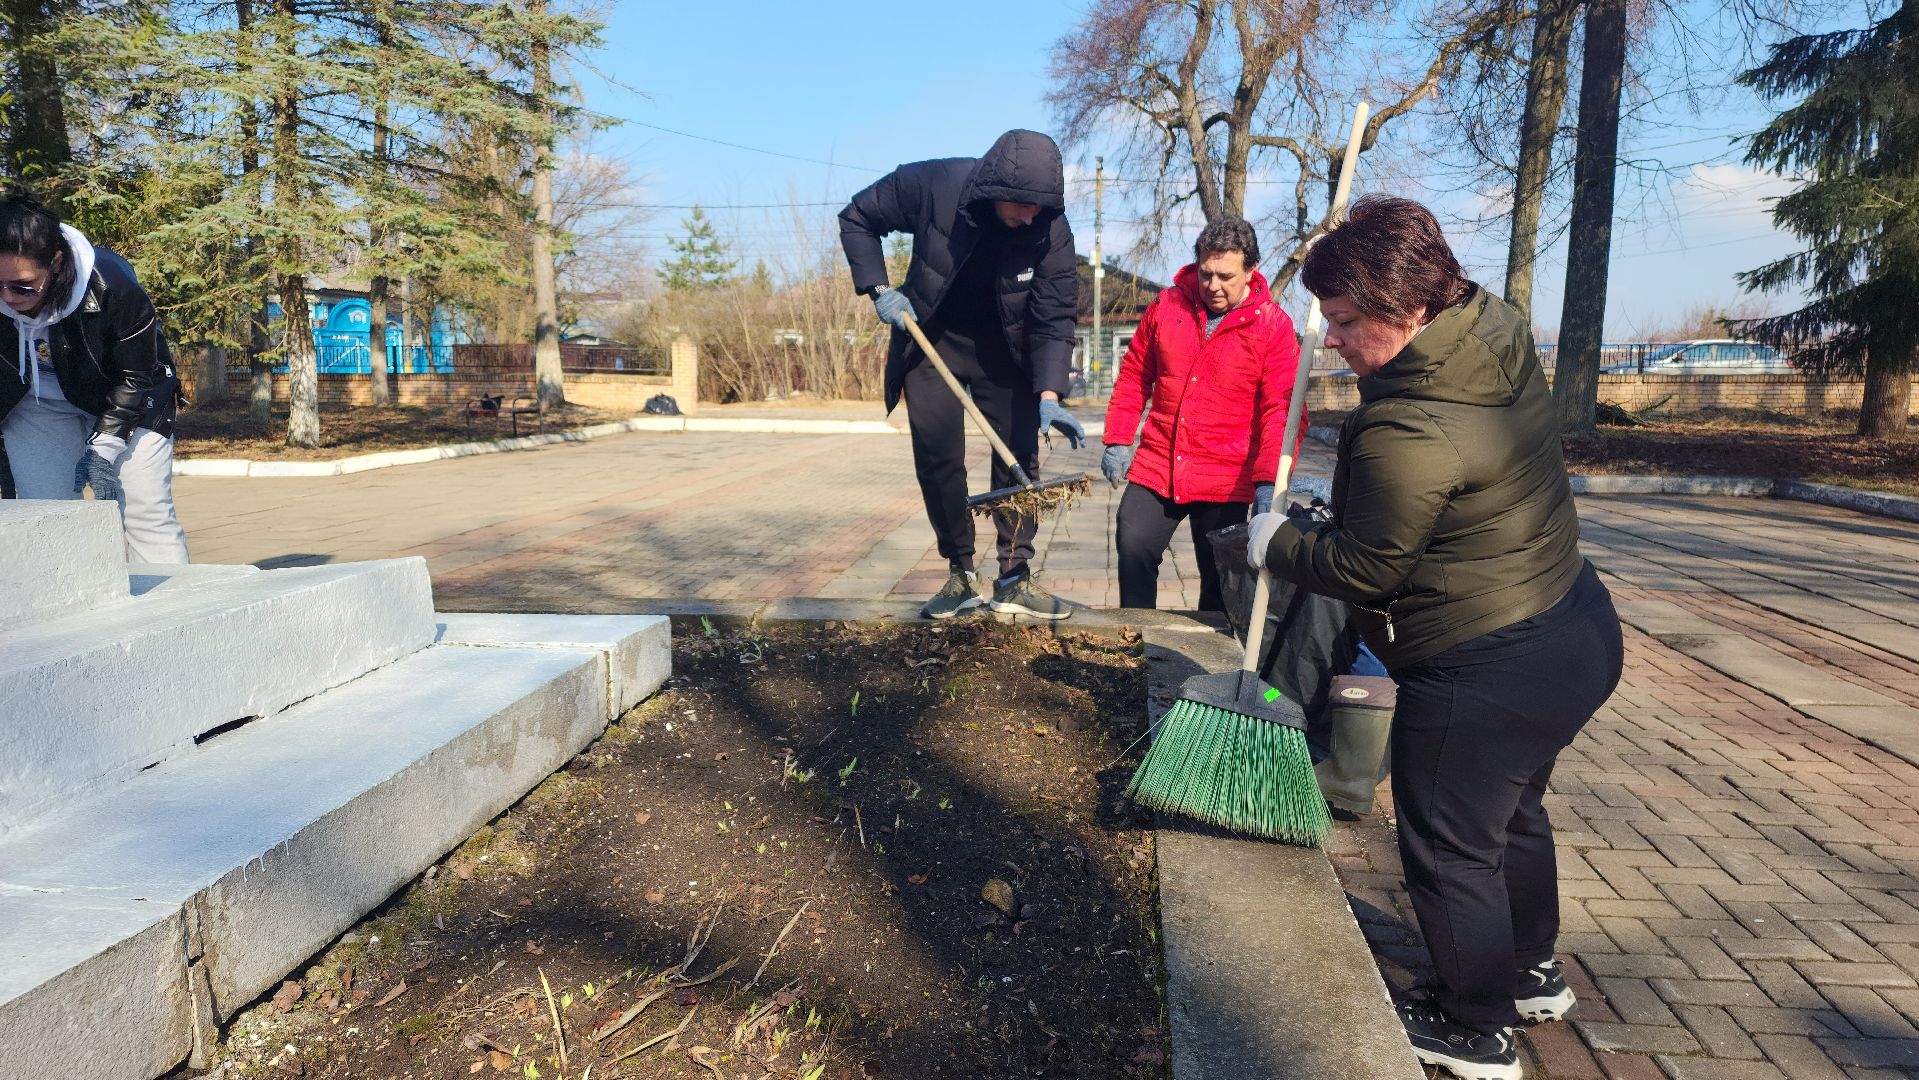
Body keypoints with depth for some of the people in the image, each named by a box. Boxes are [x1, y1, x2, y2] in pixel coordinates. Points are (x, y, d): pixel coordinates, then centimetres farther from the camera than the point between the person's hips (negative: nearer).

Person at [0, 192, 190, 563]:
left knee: (147, 512, -7)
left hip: (127, 399, -2)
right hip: (38, 403, 3)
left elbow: (138, 374, -18)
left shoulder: (113, 286, -32)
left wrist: (105, 444, -22)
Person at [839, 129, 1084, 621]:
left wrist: (1049, 395, -33)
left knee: (1019, 457, -2)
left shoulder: (1051, 229, -22)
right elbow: (856, 218, -8)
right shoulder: (932, 185, -24)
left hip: (1004, 350, 1)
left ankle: (1015, 578, 8)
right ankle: (960, 575, 10)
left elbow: (1055, 318, -20)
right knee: (937, 457, -3)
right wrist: (879, 289, -18)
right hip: (931, 340, 0)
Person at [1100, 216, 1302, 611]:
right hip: (1155, 468, 2)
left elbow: (1282, 411, -13)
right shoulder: (1166, 306, 4)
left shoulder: (1273, 325, -6)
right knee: (1133, 550, -5)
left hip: (1226, 482, -2)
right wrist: (1117, 441, 6)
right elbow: (1134, 376, 12)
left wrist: (1269, 480, -24)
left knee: (1220, 579, 6)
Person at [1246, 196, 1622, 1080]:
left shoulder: (1406, 434, -29)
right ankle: (1532, 974, 49)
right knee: (1511, 814, 28)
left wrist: (1275, 544, 0)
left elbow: (1363, 570, -17)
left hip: (1484, 676, -10)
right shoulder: (1502, 340, -1)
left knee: (1448, 849, 10)